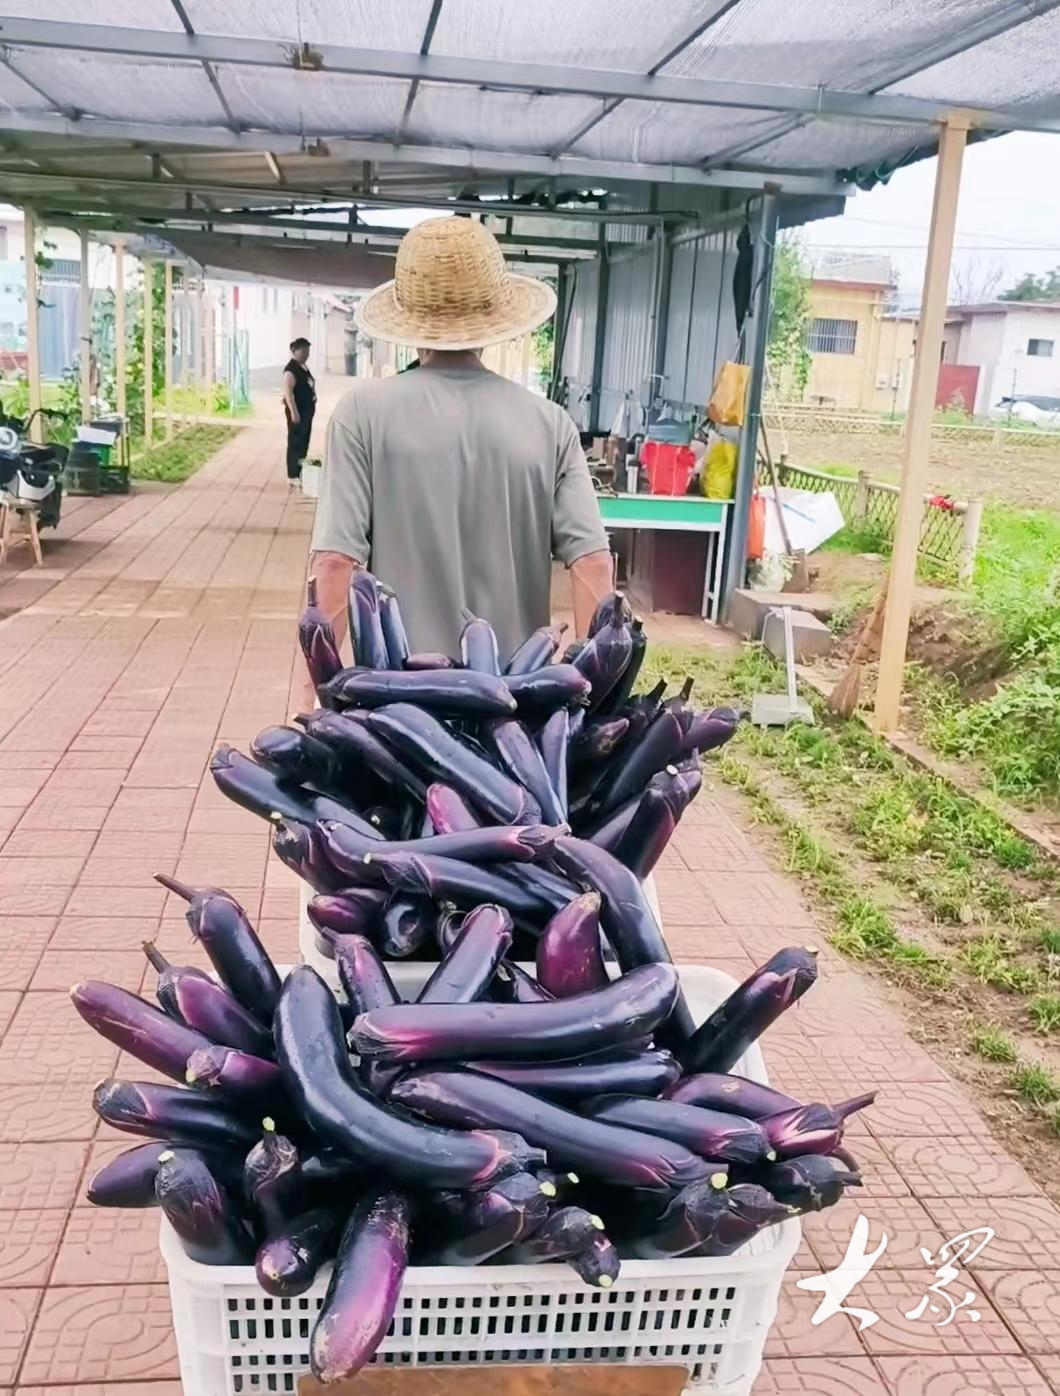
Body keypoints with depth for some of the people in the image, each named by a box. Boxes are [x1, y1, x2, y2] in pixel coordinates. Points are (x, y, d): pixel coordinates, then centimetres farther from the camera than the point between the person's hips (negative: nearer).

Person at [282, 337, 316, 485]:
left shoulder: (303, 367, 13)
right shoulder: (291, 369, -16)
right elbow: (288, 391, -24)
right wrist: (294, 412, -29)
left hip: (307, 410, 10)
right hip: (297, 412, -10)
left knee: (304, 442, 14)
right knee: (295, 443, -5)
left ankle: (300, 472, 23)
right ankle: (293, 475, 0)